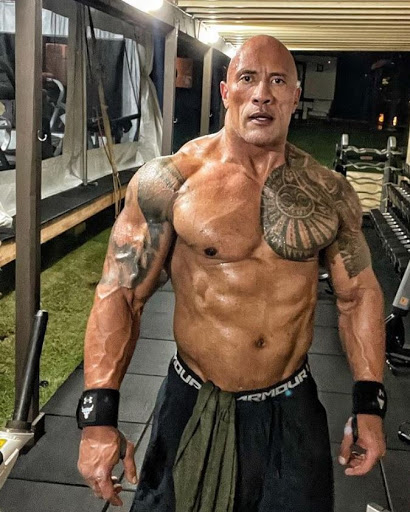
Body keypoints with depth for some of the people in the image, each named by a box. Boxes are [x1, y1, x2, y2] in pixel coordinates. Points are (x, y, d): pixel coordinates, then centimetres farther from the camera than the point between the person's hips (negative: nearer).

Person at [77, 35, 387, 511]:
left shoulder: (330, 194, -4)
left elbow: (359, 294, 5)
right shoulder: (168, 182, -13)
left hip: (291, 409, 2)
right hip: (193, 408, -2)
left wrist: (368, 407, 3)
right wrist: (98, 417, -16)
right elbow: (120, 294, -12)